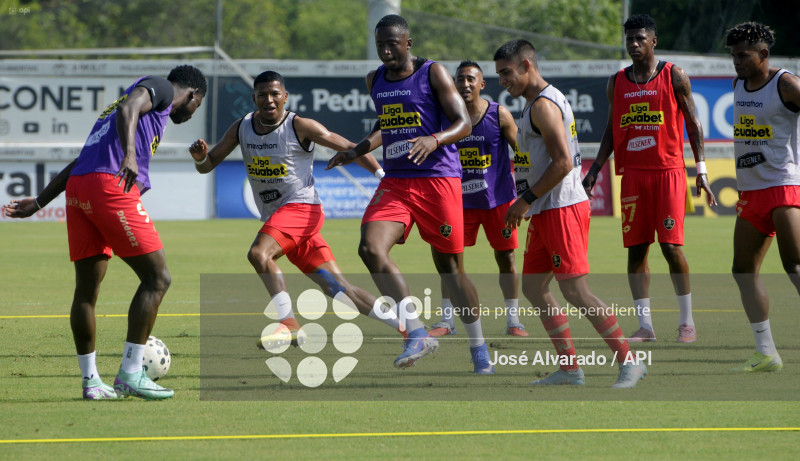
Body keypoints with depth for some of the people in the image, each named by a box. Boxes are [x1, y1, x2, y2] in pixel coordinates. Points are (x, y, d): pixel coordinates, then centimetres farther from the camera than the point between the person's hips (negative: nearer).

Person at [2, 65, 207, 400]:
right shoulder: (161, 87, 10)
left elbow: (79, 163, 31)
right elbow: (129, 108, -15)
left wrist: (38, 203, 29)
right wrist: (130, 154, -32)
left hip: (78, 186, 9)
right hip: (111, 184, -9)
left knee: (87, 290, 12)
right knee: (156, 278, -3)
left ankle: (90, 380, 16)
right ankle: (130, 374, -5)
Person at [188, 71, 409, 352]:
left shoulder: (300, 127, -10)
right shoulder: (242, 128, 7)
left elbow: (348, 148, -5)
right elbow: (207, 166, 11)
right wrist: (201, 157, -13)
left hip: (301, 206, -6)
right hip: (273, 216, 6)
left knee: (259, 253, -30)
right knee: (337, 288, 4)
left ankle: (289, 326, -26)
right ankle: (404, 325, 12)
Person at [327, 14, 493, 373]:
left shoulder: (432, 74, -5)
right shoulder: (375, 81, 12)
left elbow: (463, 123, -11)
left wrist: (435, 140, -29)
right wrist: (359, 150, 18)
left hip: (438, 179, -5)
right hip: (395, 181, 5)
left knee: (449, 266, 1)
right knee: (371, 248, -19)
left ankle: (479, 347, 19)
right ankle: (417, 335, -13)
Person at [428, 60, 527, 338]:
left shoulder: (500, 115, -7)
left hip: (497, 198, -2)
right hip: (460, 198, 2)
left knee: (506, 258, 3)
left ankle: (513, 320, 13)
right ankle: (447, 320, 6)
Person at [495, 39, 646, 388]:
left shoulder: (543, 105, -14)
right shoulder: (538, 103, 19)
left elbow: (563, 162, -22)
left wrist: (526, 199, -16)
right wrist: (527, 203, 18)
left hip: (561, 209, -11)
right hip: (546, 212, 11)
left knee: (575, 291, -12)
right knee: (533, 287, 10)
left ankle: (629, 362, -9)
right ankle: (569, 369, 12)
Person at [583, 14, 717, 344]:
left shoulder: (674, 77, 1)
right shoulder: (617, 82, 11)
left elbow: (693, 124, 1)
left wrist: (701, 170, -5)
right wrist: (594, 171, 9)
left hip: (668, 171, -4)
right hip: (632, 174, 4)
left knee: (671, 246, -9)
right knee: (636, 250, 1)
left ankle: (687, 321, 3)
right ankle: (645, 325, 5)